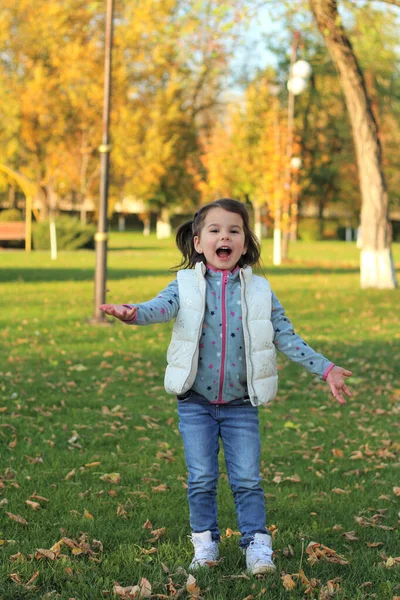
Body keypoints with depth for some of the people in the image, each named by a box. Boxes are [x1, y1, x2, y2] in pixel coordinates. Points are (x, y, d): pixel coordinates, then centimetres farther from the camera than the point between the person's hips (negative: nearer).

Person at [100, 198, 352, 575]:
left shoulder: (259, 291, 2)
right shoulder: (187, 285, -1)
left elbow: (287, 338, 6)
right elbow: (162, 307, -20)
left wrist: (325, 369, 0)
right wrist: (133, 313, -42)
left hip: (241, 405, 0)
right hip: (195, 403, 0)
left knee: (247, 479, -1)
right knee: (201, 478, 3)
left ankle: (256, 544, 11)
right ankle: (205, 543, 19)